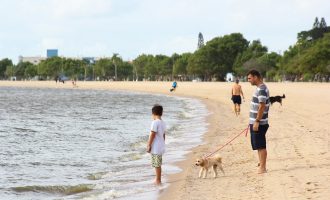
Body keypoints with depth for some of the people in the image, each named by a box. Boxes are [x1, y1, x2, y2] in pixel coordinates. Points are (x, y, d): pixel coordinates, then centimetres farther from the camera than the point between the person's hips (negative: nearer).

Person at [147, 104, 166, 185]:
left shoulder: (155, 122, -16)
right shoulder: (163, 123, 9)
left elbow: (152, 135, -17)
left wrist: (148, 146, -12)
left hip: (155, 147, -8)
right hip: (161, 147, 8)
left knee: (157, 165, -2)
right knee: (158, 164, 16)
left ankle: (158, 180, 2)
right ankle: (158, 180, 23)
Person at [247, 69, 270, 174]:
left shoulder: (262, 89, -17)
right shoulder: (259, 88, 15)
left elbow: (262, 106, -22)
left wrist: (257, 121, -23)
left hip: (259, 123, -10)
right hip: (255, 122, 10)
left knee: (261, 146, -6)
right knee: (258, 146, 15)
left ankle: (262, 167, -2)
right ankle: (261, 165, 21)